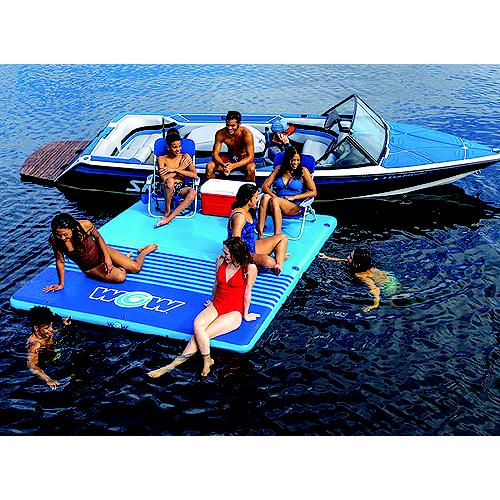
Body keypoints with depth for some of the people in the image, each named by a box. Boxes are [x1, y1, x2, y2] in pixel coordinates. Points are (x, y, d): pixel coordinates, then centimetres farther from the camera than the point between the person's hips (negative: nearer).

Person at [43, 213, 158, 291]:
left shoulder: (85, 225, -28)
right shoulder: (55, 241, -26)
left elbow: (98, 237, -9)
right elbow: (60, 261, -14)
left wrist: (107, 257, -14)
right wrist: (61, 284, -7)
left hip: (100, 252, 0)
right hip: (90, 268, 0)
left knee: (135, 268, -2)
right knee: (120, 277, -23)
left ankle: (144, 251, 35)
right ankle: (121, 265, 17)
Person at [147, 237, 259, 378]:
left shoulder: (250, 268, -14)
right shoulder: (220, 260, 1)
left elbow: (247, 293, -3)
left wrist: (245, 315, 8)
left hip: (234, 312, -5)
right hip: (216, 306, 5)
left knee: (199, 335, -26)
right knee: (197, 325, -29)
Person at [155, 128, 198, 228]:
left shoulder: (185, 157, 7)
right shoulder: (162, 159, 3)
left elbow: (194, 175, -4)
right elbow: (163, 177, -12)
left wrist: (175, 170, -11)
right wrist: (180, 168, -9)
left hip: (181, 188, 2)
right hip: (168, 188, -2)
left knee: (193, 192, -34)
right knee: (170, 181, -39)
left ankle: (169, 218, -33)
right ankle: (167, 211, -18)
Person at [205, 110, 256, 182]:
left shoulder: (246, 134, -24)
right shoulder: (220, 133, -16)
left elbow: (250, 157, -25)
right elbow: (215, 153, -12)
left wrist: (234, 165, -40)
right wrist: (223, 165, -35)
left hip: (244, 158, -3)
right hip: (229, 157, 3)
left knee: (251, 168, -36)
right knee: (209, 166, -20)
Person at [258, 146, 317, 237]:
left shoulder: (303, 171, 4)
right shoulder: (279, 169, 13)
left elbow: (313, 192, 0)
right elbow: (265, 186, 8)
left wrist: (293, 197, -9)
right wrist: (273, 195, -14)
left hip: (295, 206, -3)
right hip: (277, 201, 3)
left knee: (275, 201, -33)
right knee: (265, 197, -30)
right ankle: (260, 233, -41)